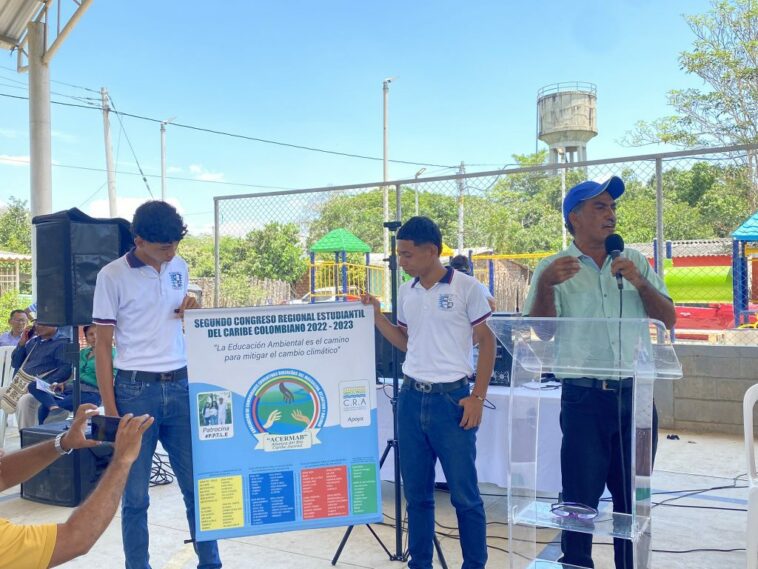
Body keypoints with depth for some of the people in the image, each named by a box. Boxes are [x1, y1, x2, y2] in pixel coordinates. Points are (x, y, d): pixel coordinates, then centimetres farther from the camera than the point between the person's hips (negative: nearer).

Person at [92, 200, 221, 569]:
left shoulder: (179, 267, 8)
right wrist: (110, 409, -7)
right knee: (135, 494, 6)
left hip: (181, 387, 4)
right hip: (135, 391, -4)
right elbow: (102, 345, -4)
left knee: (197, 484, 9)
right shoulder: (112, 276, -6)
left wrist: (190, 311, -1)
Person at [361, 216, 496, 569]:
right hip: (411, 397, 5)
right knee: (416, 492, 12)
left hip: (452, 398, -5)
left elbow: (486, 342, -3)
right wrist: (376, 317, 5)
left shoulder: (466, 287, -7)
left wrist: (477, 398, -9)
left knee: (464, 493, 3)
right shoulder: (406, 292, 9)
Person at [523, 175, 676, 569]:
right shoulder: (554, 268, -2)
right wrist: (545, 286, -29)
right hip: (585, 399, -3)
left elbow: (668, 319, 6)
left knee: (635, 498, 16)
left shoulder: (634, 261, 8)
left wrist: (639, 283, -11)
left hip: (636, 396, 4)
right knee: (580, 500, 5)